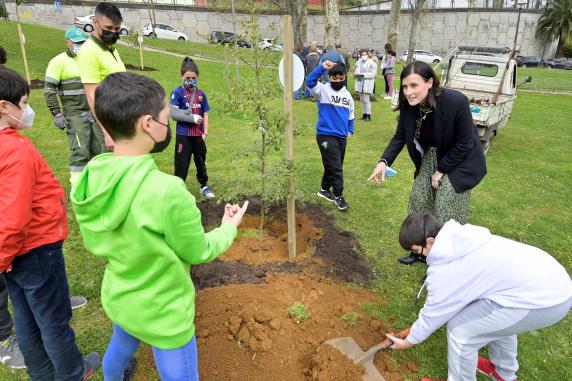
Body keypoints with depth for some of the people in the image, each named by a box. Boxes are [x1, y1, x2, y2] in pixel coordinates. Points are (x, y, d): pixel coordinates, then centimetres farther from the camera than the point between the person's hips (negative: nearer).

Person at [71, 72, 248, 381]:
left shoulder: (90, 179, -14)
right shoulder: (167, 191, -34)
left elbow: (96, 245, 1)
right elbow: (198, 253, -18)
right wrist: (229, 227, -1)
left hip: (117, 298, 7)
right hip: (163, 314, -6)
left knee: (121, 347, 35)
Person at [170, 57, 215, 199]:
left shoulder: (201, 94, 5)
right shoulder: (177, 93, -8)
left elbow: (205, 115, 7)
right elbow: (173, 113, -15)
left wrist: (205, 132, 0)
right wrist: (192, 118, -19)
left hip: (198, 135, 5)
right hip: (183, 135, -4)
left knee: (201, 161, 18)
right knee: (182, 163, 3)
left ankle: (204, 186, 34)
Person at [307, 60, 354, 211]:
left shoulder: (347, 95, 10)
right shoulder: (323, 90, -6)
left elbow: (350, 115, 20)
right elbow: (310, 81, -24)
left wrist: (350, 131, 15)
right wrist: (322, 67, -31)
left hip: (342, 136, 6)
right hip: (326, 135, -6)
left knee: (334, 166, 15)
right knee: (335, 167, -6)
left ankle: (325, 190, 32)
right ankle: (338, 196, 5)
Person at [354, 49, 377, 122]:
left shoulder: (372, 63, -7)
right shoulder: (358, 63, 10)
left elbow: (373, 74, -13)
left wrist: (363, 74, -19)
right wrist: (356, 74, -6)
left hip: (368, 84, -6)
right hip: (360, 83, 6)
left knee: (366, 100, -10)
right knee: (362, 100, 11)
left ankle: (368, 116, -3)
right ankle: (365, 114, 21)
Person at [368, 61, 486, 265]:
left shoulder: (456, 102, -32)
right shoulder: (408, 105, -18)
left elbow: (464, 144, -23)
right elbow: (400, 137, -8)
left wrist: (441, 171, -17)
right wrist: (384, 161, -24)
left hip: (460, 160, -5)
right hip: (432, 156, 6)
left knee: (447, 211, -6)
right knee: (419, 199, 9)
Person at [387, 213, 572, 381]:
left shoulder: (445, 268, -17)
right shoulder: (459, 237, 7)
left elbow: (433, 312, -2)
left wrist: (409, 341, 12)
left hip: (543, 300, -9)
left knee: (460, 329, -2)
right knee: (497, 318, 33)